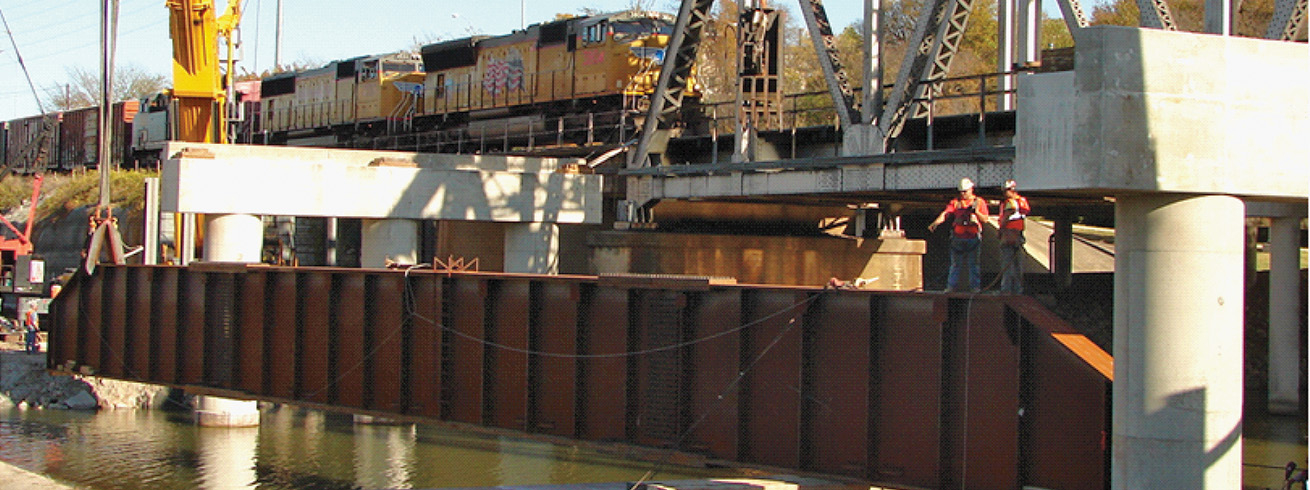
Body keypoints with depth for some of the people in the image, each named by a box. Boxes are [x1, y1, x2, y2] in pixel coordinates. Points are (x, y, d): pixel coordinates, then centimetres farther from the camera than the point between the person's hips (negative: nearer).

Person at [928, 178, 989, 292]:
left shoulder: (979, 202, 9)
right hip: (958, 238, 1)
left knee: (973, 264, 0)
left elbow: (985, 219, 6)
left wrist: (976, 212, -13)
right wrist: (935, 223, -22)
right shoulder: (955, 202, 9)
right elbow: (945, 214, -4)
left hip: (973, 238, -1)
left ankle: (975, 286, 5)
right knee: (956, 264, 3)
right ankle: (952, 286, 7)